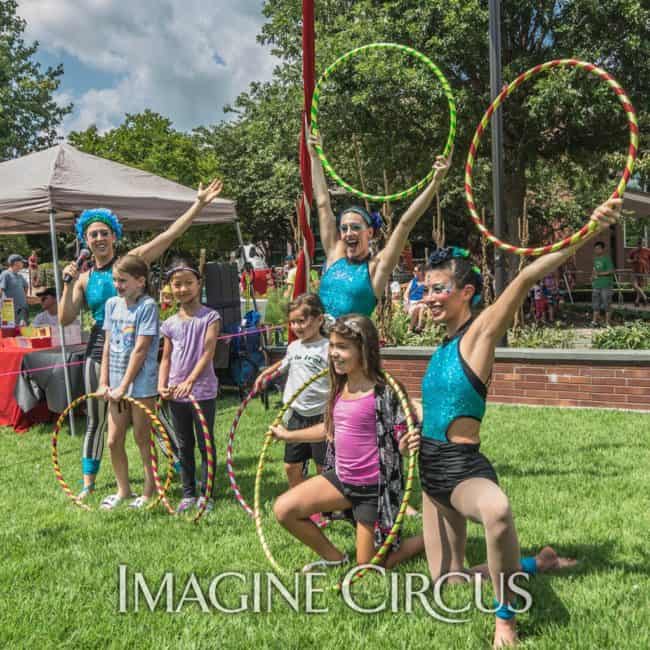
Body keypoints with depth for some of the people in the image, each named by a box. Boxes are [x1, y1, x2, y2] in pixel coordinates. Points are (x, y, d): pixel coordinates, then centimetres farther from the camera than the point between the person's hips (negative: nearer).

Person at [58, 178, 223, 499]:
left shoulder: (131, 261, -4)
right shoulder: (84, 279, 6)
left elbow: (170, 234, -11)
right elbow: (65, 319, 2)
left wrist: (199, 203, -17)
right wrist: (69, 284, -9)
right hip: (100, 349, 3)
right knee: (96, 420, 11)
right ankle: (88, 482, 24)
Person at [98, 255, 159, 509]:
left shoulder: (147, 306, -12)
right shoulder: (112, 304, 7)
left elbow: (140, 350, -16)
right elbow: (108, 346, 9)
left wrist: (124, 386, -16)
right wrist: (104, 383, 3)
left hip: (141, 384, -6)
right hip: (116, 386, 6)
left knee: (142, 440, 5)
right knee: (114, 441, 10)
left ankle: (148, 492, 20)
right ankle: (123, 490, 28)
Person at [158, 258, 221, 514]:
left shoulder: (210, 317, -6)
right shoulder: (170, 324, 8)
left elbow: (207, 353, -14)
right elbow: (166, 358, 10)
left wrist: (190, 381, -23)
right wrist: (162, 385, -4)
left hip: (203, 391, -4)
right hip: (176, 394, 5)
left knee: (205, 444, 4)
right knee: (184, 446, 13)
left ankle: (207, 493, 13)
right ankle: (188, 493, 23)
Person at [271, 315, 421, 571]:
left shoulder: (383, 393, -20)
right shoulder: (340, 387, 2)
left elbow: (400, 440, -17)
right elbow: (330, 429, 17)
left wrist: (409, 444, -41)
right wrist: (288, 435, 26)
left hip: (373, 486, -7)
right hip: (342, 477, 7)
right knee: (283, 510, -1)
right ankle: (335, 557, 21)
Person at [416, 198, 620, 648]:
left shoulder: (479, 333, -11)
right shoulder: (446, 343, 11)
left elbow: (527, 278, -25)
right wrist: (417, 430, 4)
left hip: (463, 467, -8)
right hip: (431, 468, 9)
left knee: (498, 511, -45)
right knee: (448, 581, 16)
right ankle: (532, 565, 40)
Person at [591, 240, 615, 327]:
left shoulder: (607, 258, -8)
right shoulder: (595, 259, 15)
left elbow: (611, 271, -15)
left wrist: (599, 273, -18)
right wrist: (593, 275, 9)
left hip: (606, 285, -7)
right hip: (596, 285, 7)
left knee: (606, 305, -2)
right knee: (595, 304, 9)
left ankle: (607, 323, 3)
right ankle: (595, 321, 15)